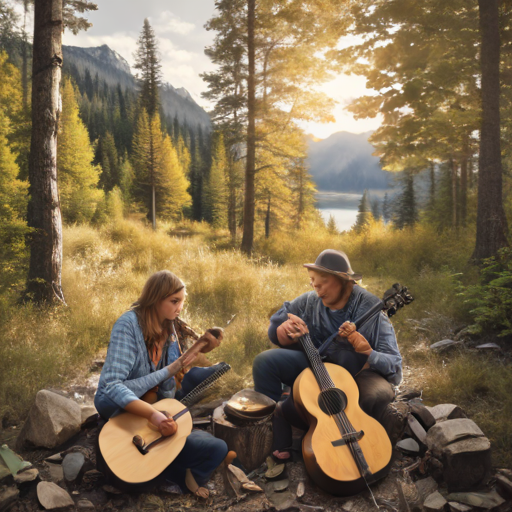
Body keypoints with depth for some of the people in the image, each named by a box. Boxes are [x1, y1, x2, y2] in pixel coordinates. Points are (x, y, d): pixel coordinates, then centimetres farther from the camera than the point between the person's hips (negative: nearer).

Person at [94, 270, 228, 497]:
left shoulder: (168, 329, 3)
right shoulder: (129, 324, -18)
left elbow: (166, 389, -2)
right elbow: (111, 385, -27)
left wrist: (196, 349, -11)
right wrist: (152, 414, -34)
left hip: (157, 411, 6)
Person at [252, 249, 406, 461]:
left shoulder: (370, 310, -16)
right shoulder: (310, 301, -5)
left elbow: (394, 363, -16)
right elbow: (276, 328, 4)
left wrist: (368, 353, -37)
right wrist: (286, 331, -20)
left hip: (359, 372, -5)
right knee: (265, 361, -15)